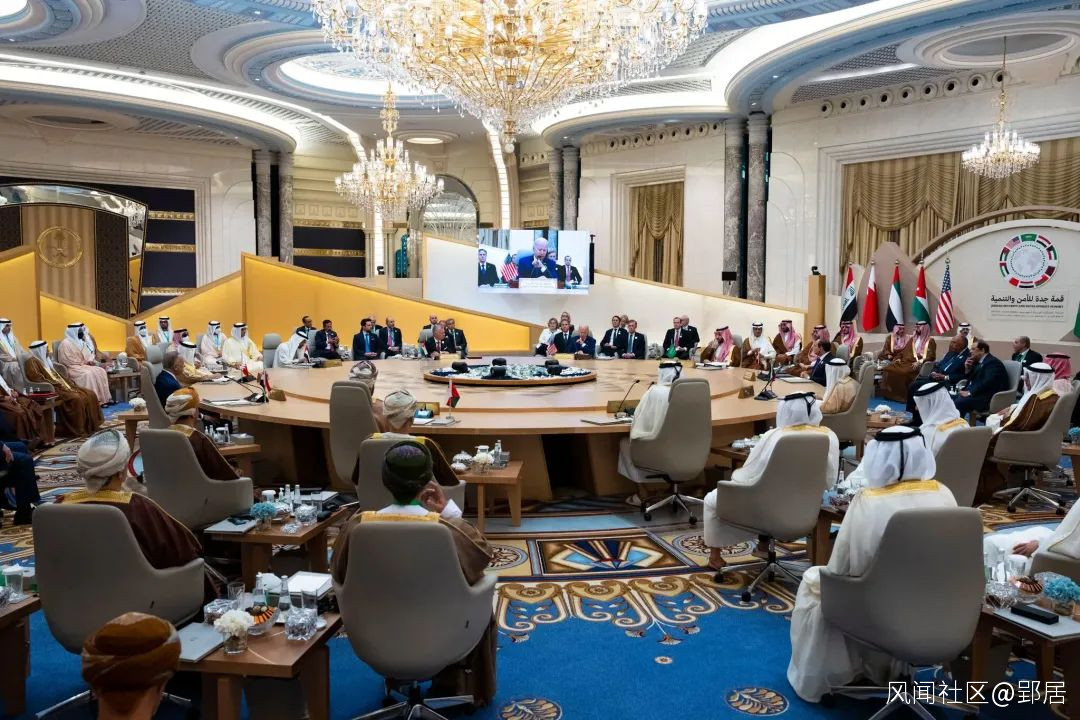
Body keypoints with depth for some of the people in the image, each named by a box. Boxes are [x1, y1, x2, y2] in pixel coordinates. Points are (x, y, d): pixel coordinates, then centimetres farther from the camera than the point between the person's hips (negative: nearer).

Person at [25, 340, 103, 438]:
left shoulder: (46, 359, 21)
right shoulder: (32, 362, -8)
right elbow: (39, 380, -20)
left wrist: (67, 383, 5)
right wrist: (59, 386, -20)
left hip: (60, 386, 10)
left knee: (89, 395, -5)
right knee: (75, 398, -30)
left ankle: (91, 425, -6)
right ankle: (76, 430, -23)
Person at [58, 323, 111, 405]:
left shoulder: (79, 342, 18)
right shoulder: (65, 343, -8)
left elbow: (86, 355, 22)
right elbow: (69, 361, -16)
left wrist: (90, 361, -2)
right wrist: (84, 362, -14)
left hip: (83, 366, 8)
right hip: (72, 368, -8)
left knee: (101, 371, -15)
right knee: (88, 374, -34)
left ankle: (104, 398, -20)